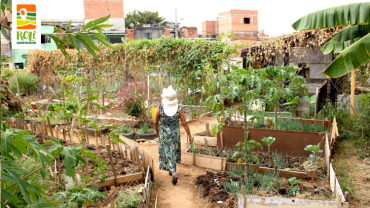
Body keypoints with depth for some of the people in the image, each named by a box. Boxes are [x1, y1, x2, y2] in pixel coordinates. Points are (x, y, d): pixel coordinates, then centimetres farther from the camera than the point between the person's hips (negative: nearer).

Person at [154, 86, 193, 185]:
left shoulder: (160, 107, -20)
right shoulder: (179, 108, -16)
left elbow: (156, 122, -9)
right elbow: (184, 123, -13)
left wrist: (156, 130, 12)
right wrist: (190, 136, -3)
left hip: (164, 134, -2)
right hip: (175, 134, 2)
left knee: (168, 153, 10)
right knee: (173, 150, 23)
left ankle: (174, 173, 1)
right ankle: (172, 169, 37)